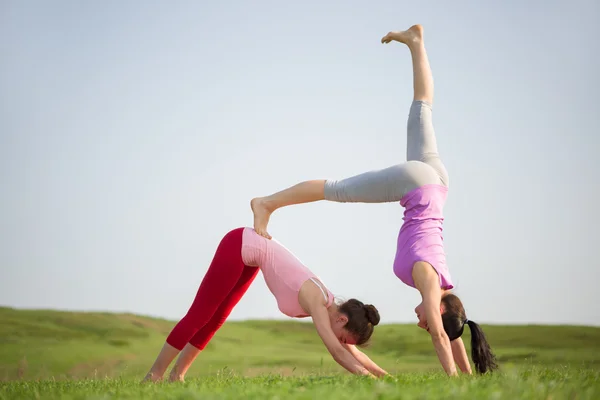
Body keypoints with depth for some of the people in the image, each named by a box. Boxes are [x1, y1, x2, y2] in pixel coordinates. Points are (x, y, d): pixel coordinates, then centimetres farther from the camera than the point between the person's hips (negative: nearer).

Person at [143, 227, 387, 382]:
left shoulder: (327, 305, -5)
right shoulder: (317, 302, -27)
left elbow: (351, 352, 3)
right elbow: (336, 352, -34)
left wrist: (384, 376, -1)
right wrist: (371, 379, -37)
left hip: (250, 250, 8)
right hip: (239, 245, -8)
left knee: (215, 318, 12)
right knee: (199, 315, -2)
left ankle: (176, 374, 21)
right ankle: (155, 374, 7)